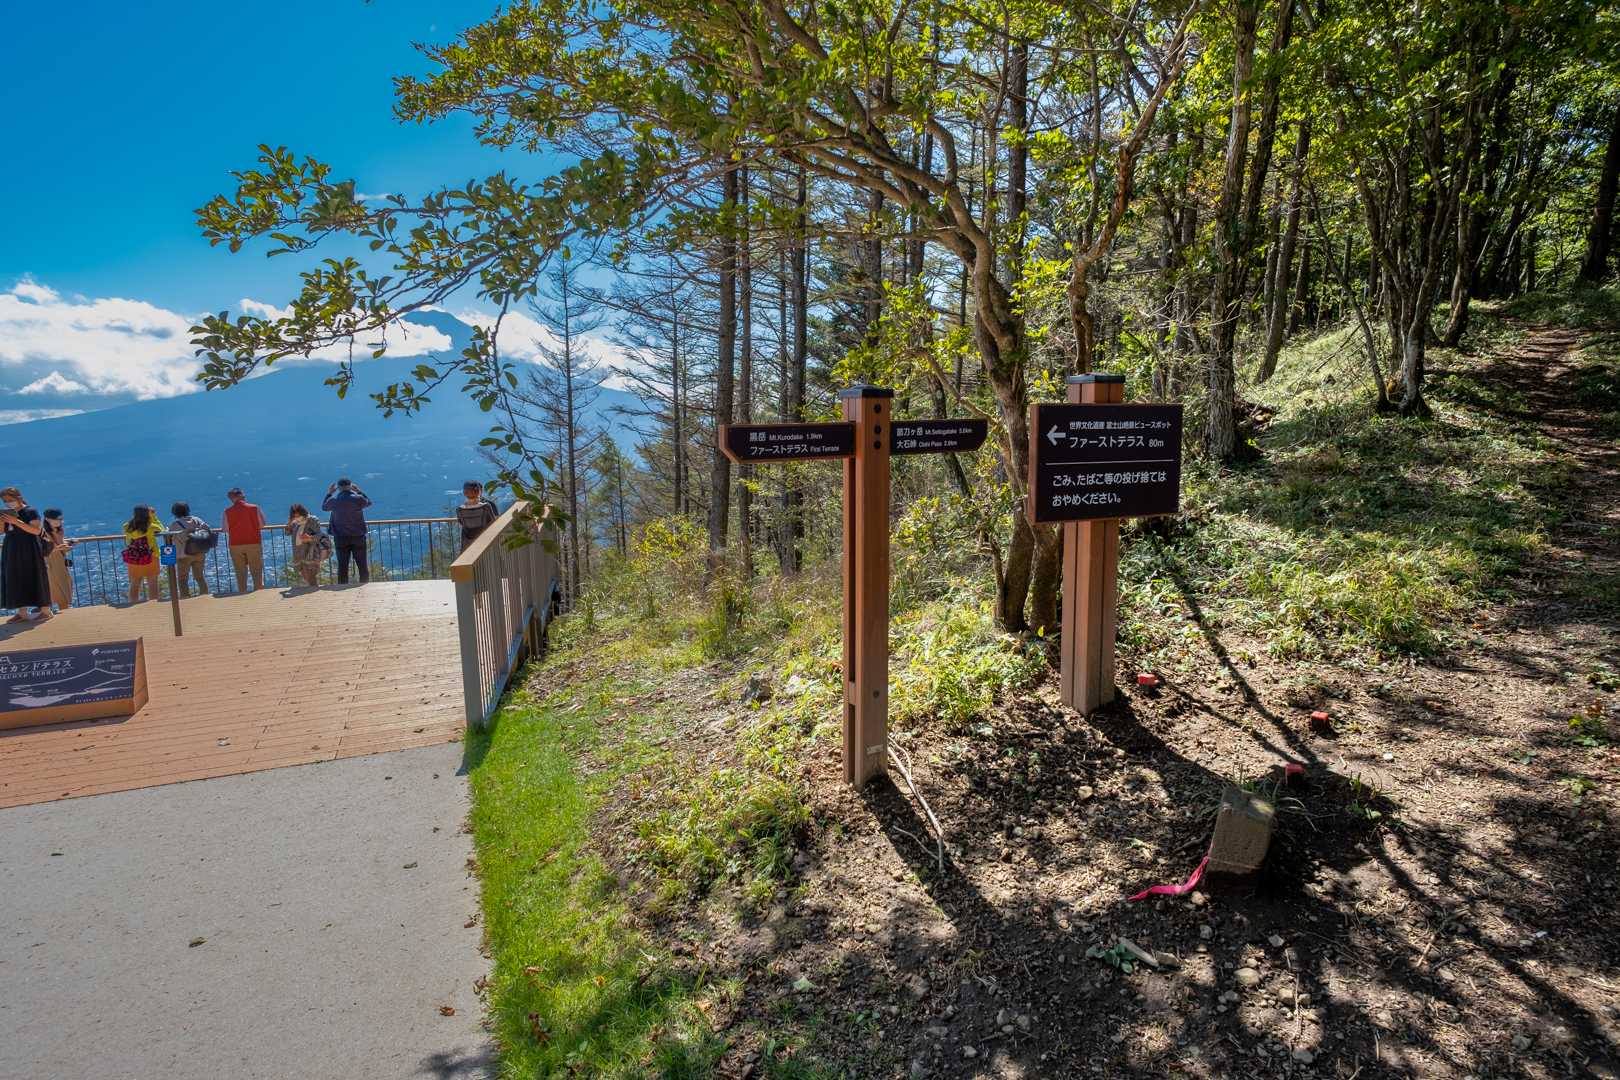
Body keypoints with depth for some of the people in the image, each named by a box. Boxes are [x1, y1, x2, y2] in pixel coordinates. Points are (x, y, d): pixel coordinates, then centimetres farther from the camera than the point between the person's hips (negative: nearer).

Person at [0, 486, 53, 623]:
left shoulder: (30, 511, -7)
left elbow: (37, 530, -18)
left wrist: (16, 522, -24)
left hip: (29, 551, -7)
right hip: (12, 551, 7)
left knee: (34, 579, -3)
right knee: (16, 581, 6)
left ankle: (45, 611, 3)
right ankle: (22, 612, 9)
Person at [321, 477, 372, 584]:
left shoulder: (333, 500, -4)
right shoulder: (358, 499, -9)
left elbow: (324, 507, 17)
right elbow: (368, 502, 13)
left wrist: (329, 493, 27)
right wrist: (359, 491, 21)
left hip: (341, 538, 1)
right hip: (358, 537, -1)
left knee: (342, 567, 5)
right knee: (363, 566, 6)